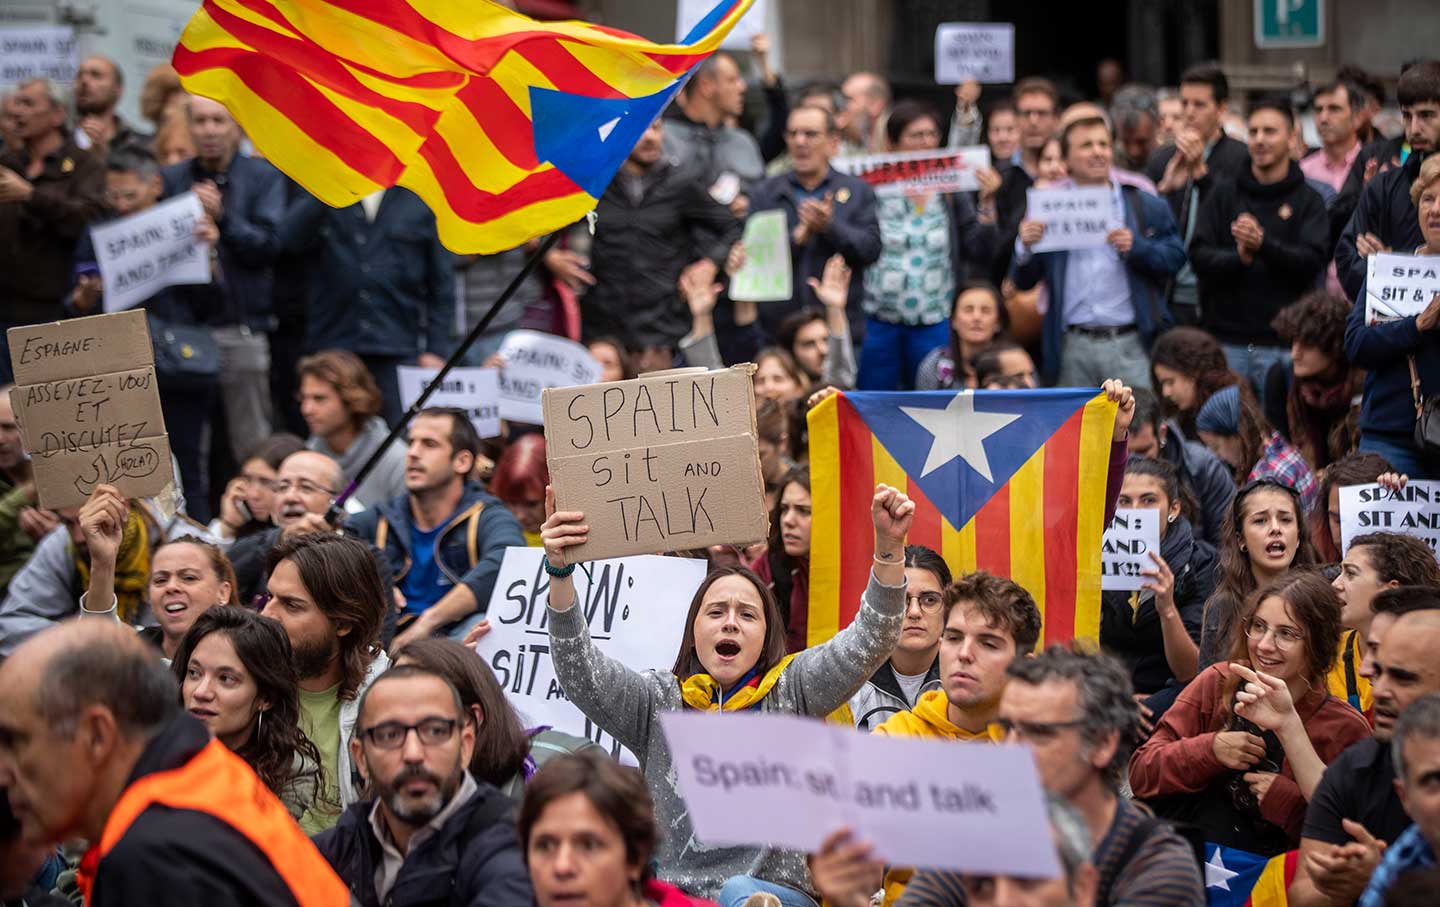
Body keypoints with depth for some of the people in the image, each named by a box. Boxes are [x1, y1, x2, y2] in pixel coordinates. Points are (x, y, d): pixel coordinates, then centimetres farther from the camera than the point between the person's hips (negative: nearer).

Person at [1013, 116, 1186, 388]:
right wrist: (1025, 246, -10)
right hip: (1072, 350, 1)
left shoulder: (1146, 206, 9)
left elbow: (1175, 257, 4)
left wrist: (1136, 247, -13)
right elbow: (1023, 281, 11)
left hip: (1130, 345, -1)